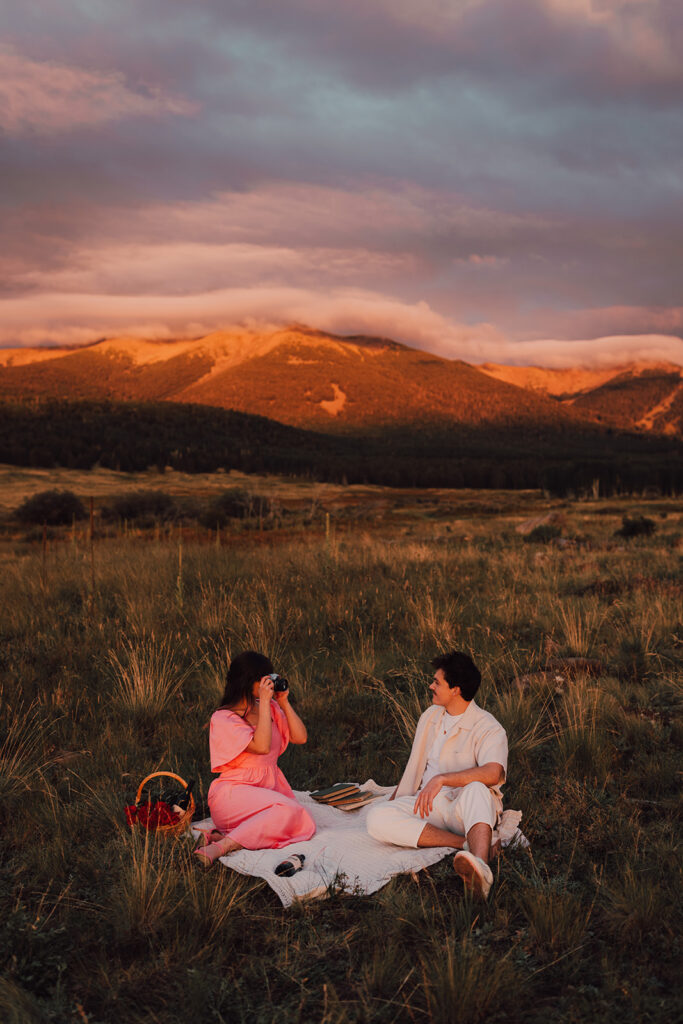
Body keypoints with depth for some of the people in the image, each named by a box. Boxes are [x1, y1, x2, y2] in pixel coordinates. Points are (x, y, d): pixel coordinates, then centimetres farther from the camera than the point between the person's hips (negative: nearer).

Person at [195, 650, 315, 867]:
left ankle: (221, 837, -24)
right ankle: (218, 849, -34)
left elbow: (300, 737, 7)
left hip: (270, 788, 7)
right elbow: (262, 746, -20)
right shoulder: (223, 718, -8)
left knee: (304, 825, -24)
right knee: (288, 809, -33)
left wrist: (284, 702, 1)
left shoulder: (271, 708, 13)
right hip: (234, 792, -7)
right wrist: (264, 702, -17)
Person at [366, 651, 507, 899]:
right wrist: (392, 802, 26)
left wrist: (441, 779, -30)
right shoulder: (430, 716, 16)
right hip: (430, 806, 6)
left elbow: (492, 773, -27)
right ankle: (470, 845, -31)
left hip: (467, 810, -6)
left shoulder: (488, 728, -7)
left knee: (475, 788, -40)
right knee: (377, 817, -24)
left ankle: (481, 867, -65)